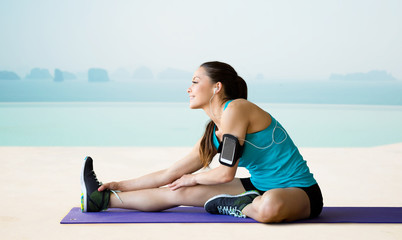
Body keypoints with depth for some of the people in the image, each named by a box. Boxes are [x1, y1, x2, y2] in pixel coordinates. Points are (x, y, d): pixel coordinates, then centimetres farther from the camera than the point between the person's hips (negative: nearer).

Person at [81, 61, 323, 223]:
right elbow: (171, 174, 11)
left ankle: (235, 207, -13)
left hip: (299, 191, -7)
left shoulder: (235, 109, -19)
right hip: (263, 186, 7)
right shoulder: (214, 133, 7)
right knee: (179, 192, 3)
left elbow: (226, 172, -19)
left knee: (270, 207, -45)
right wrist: (121, 185, 11)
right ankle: (103, 199, 11)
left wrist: (193, 178, 0)